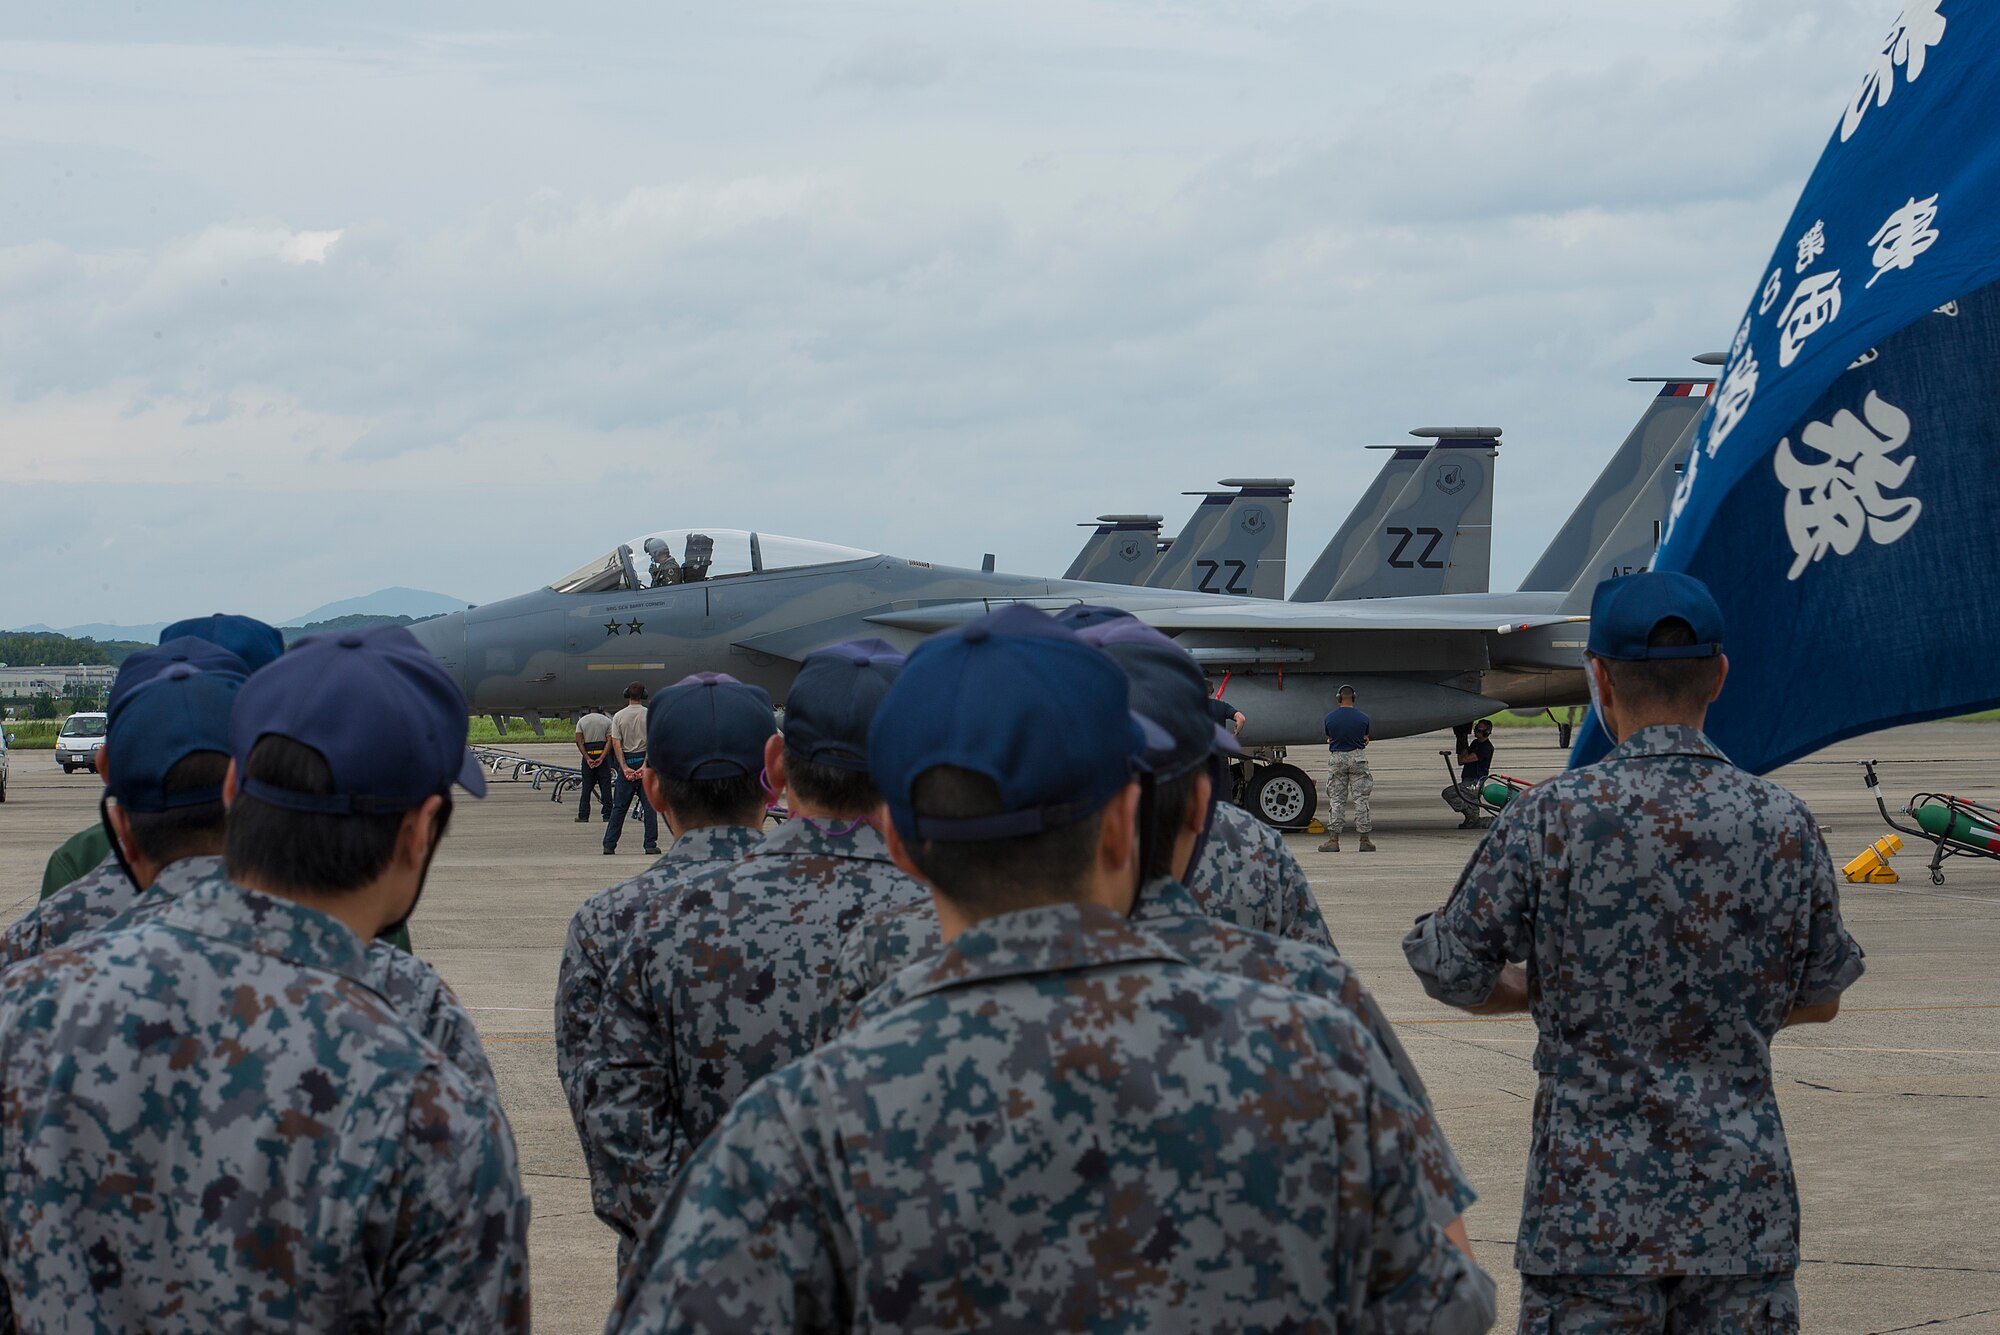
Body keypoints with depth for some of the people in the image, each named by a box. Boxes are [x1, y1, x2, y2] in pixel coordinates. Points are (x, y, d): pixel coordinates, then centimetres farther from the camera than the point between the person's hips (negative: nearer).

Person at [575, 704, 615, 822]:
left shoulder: (581, 721, 6)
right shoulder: (607, 720, 3)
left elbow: (579, 742, -5)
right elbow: (609, 741, -8)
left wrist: (588, 759, -10)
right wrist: (601, 758, -14)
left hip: (587, 754, 1)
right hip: (602, 753, -1)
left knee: (586, 786, 4)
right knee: (605, 785, 3)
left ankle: (583, 816, 0)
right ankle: (607, 815, 1)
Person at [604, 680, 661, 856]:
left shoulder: (618, 716, 1)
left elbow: (616, 743, -6)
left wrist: (624, 768, -9)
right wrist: (645, 765, -12)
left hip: (626, 761, 1)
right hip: (644, 759, -1)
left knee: (619, 806, 7)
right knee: (649, 805, 3)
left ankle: (609, 845, 5)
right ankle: (651, 844, -2)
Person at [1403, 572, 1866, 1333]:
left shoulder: (1550, 819, -10)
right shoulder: (1784, 826, -1)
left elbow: (1452, 975, -2)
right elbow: (1819, 999, 11)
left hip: (1593, 1207, -2)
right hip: (1743, 1206, 2)